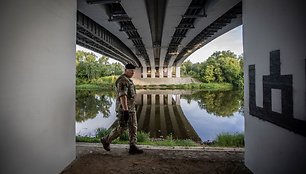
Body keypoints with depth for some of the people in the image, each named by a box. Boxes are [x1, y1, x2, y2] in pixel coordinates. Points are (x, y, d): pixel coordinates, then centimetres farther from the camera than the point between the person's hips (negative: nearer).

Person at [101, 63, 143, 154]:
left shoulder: (128, 80, 16)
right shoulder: (122, 80, -18)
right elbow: (122, 96, -29)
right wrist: (125, 110, -35)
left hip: (131, 108, 10)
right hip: (124, 108, -9)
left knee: (133, 127, 5)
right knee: (121, 128, 0)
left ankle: (133, 147, 10)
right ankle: (106, 140, 21)